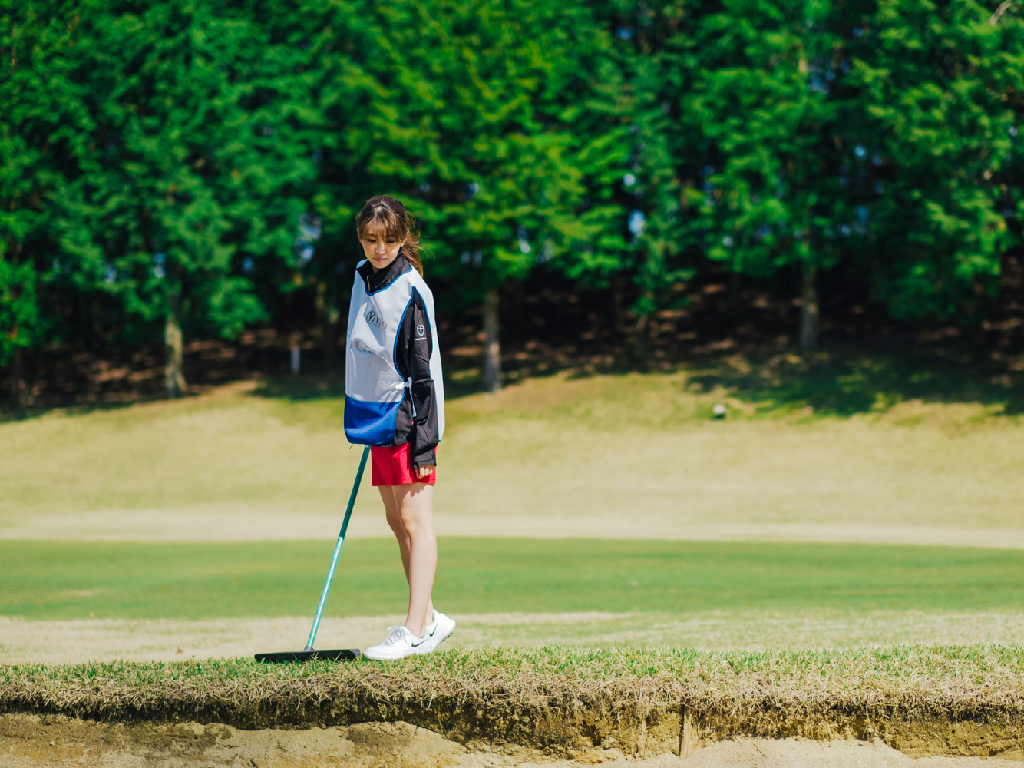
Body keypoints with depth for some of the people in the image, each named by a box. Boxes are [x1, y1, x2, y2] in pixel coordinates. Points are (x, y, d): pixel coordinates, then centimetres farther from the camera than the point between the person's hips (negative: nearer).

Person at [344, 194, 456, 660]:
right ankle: (429, 619, 22)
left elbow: (423, 370, -16)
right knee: (396, 521, 12)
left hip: (407, 419, -8)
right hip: (376, 413, 8)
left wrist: (425, 443, -19)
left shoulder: (411, 291, -15)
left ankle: (414, 631, -12)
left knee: (414, 519, -9)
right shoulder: (363, 277, 9)